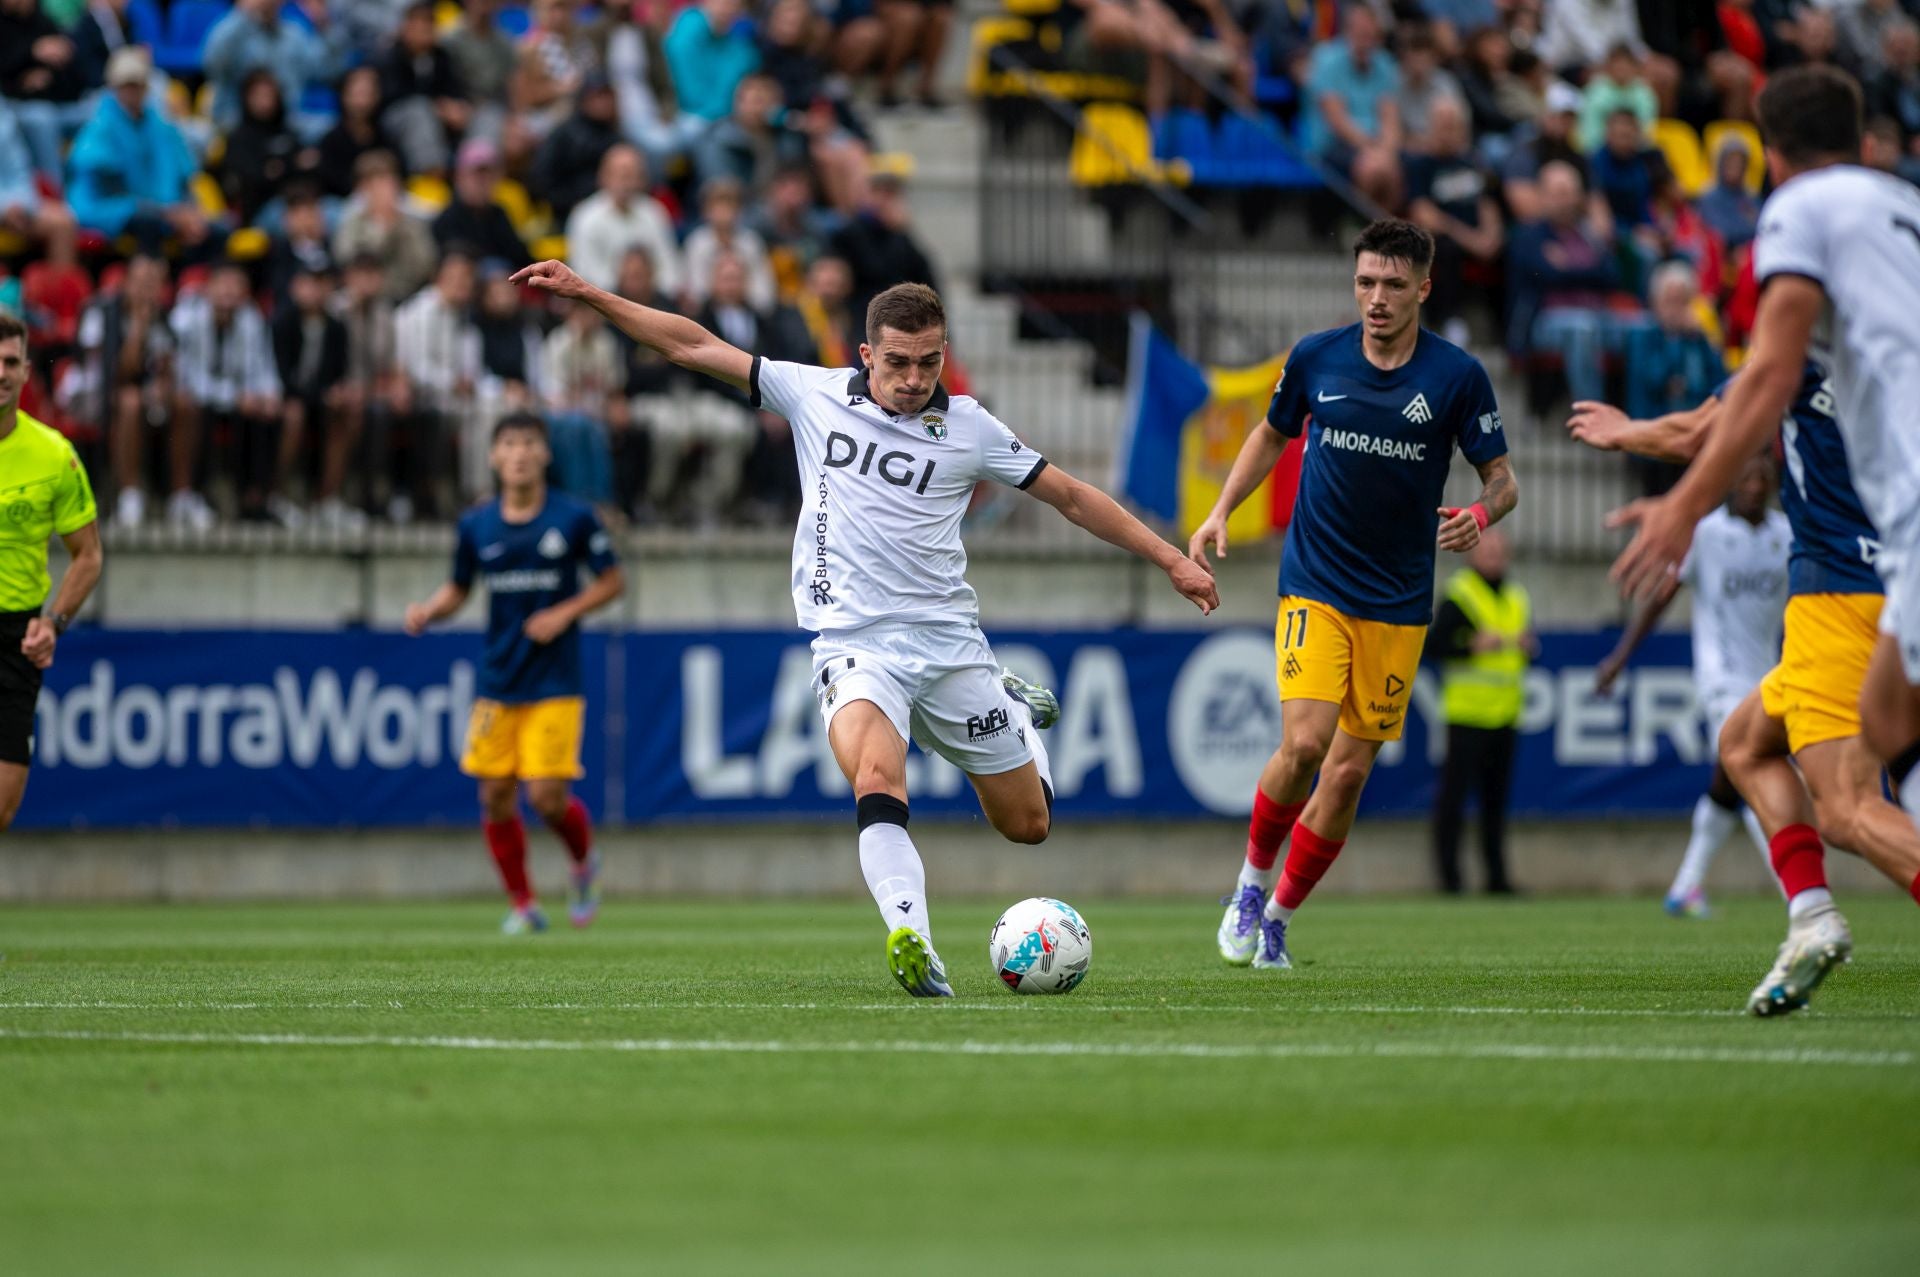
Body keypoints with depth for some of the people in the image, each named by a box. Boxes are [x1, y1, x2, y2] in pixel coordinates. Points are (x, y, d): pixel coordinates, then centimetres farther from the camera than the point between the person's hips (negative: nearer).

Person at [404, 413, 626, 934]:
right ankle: (523, 905, 17)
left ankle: (585, 862, 21)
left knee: (547, 796, -12)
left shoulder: (574, 518, -5)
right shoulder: (475, 526, 3)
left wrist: (566, 613, -11)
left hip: (554, 686, -3)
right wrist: (428, 611, -7)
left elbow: (613, 580, 3)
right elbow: (458, 589, 14)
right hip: (497, 685, 3)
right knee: (495, 797, 1)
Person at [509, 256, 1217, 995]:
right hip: (853, 647, -2)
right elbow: (694, 347, 3)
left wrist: (1171, 560, 8)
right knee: (878, 781, -33)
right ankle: (912, 945, -43)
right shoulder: (816, 395, 1)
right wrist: (587, 295, -1)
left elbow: (1070, 497, 9)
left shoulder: (969, 429, 1)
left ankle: (1015, 709, 44)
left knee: (1027, 823, 11)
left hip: (949, 642, 2)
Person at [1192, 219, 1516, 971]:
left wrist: (1479, 516, -21)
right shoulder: (1315, 359, -1)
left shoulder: (1457, 377, -5)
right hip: (1314, 588, -1)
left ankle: (1277, 919, 19)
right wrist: (1222, 510, 7)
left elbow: (1502, 479, 1)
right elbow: (1273, 434, 18)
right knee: (1303, 744, -19)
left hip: (1399, 605, 1)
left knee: (1350, 772, 1)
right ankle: (1250, 885, 6)